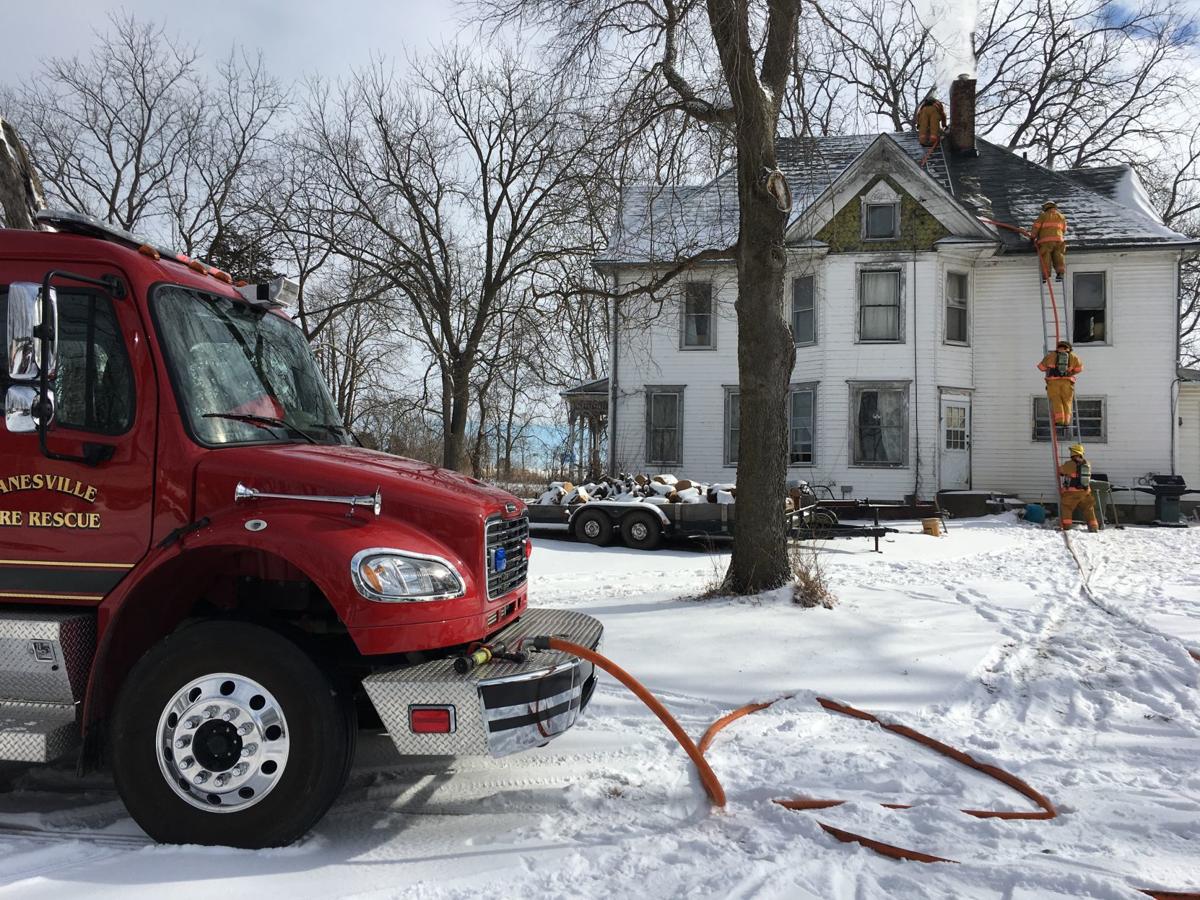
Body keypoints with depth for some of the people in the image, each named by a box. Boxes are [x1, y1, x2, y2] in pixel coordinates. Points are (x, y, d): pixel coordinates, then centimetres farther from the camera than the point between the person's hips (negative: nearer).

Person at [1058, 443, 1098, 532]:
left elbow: (1060, 470, 1)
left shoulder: (1069, 464, -11)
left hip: (1071, 492, -5)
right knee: (1088, 509, 14)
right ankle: (1093, 526, 16)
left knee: (1066, 508, 2)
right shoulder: (1087, 464, 6)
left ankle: (1065, 526, -7)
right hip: (1085, 491, 5)